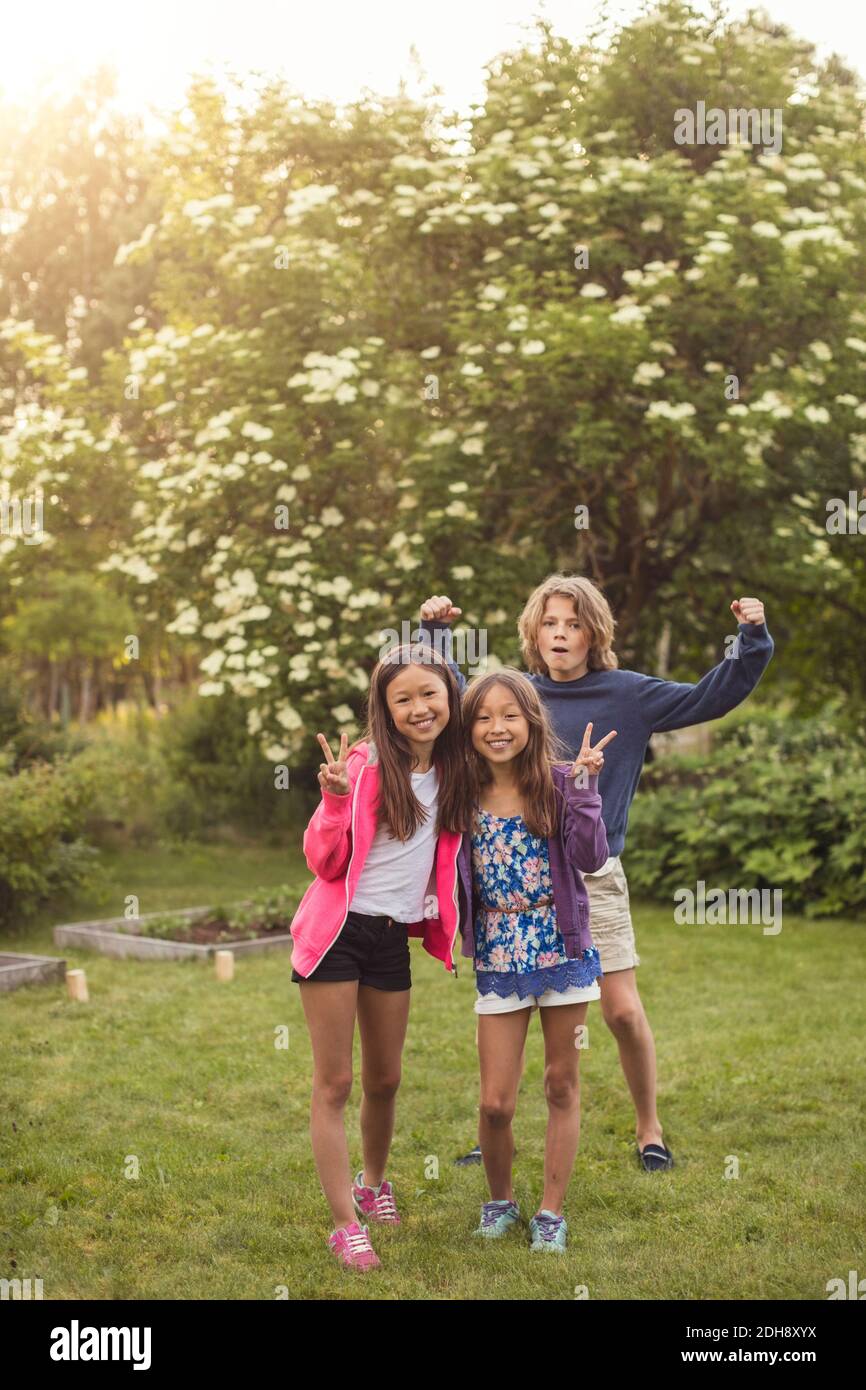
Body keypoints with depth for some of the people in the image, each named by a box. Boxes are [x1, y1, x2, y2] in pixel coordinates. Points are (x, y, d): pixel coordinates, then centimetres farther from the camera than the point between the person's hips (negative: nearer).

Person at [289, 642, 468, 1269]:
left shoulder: (451, 773, 5)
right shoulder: (366, 763, -11)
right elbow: (324, 861, -13)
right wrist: (336, 798, -27)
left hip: (393, 937, 5)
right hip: (339, 930, -5)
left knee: (384, 1078, 17)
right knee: (334, 1083, -2)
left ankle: (374, 1180, 40)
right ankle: (346, 1224, 3)